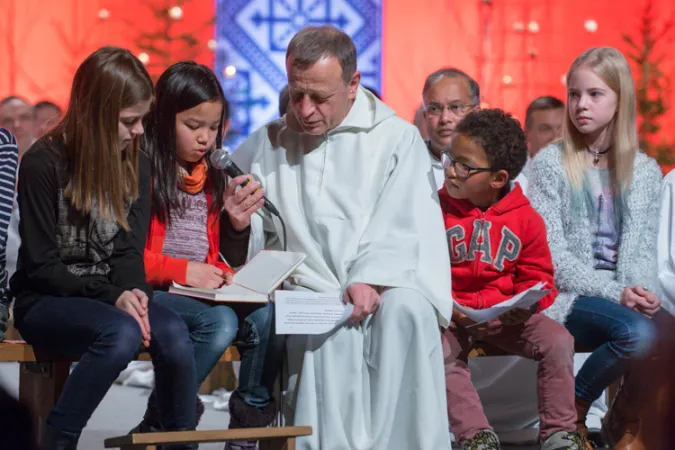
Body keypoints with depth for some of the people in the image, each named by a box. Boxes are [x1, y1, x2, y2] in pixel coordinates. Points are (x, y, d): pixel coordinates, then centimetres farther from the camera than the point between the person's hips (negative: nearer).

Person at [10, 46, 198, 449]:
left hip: (112, 295, 4)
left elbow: (130, 253, 2)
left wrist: (132, 293, -21)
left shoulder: (136, 165, 4)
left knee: (173, 332, -28)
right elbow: (40, 265, -12)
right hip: (48, 302, -4)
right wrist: (111, 296, -22)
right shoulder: (45, 163, -12)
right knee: (122, 333, -36)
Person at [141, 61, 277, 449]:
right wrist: (182, 271, -18)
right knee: (219, 322, -32)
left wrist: (238, 223, 1)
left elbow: (227, 260, 21)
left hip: (206, 292, 6)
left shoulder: (211, 176, 17)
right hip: (152, 292, -6)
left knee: (262, 314, -22)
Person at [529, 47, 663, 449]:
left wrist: (643, 291, -14)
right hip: (569, 296, -3)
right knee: (638, 333, -33)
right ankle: (572, 416, -8)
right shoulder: (551, 163, 2)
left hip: (628, 299, 3)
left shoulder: (646, 171, 13)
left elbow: (644, 250, 10)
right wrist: (613, 293, -16)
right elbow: (551, 251, -6)